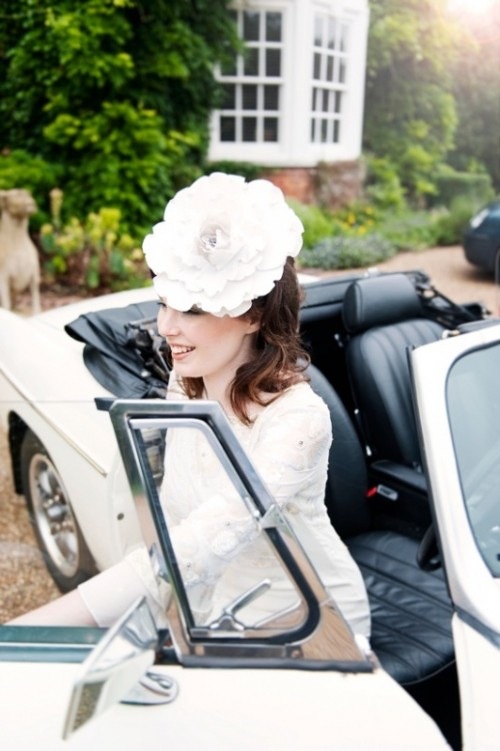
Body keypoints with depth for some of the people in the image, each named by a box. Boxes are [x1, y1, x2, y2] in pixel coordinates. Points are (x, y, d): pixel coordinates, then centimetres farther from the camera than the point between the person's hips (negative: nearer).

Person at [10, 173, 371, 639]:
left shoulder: (297, 421, -28)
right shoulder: (185, 385, -6)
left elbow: (194, 551, -37)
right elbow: (173, 513, 4)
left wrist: (28, 630, -39)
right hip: (210, 610, 6)